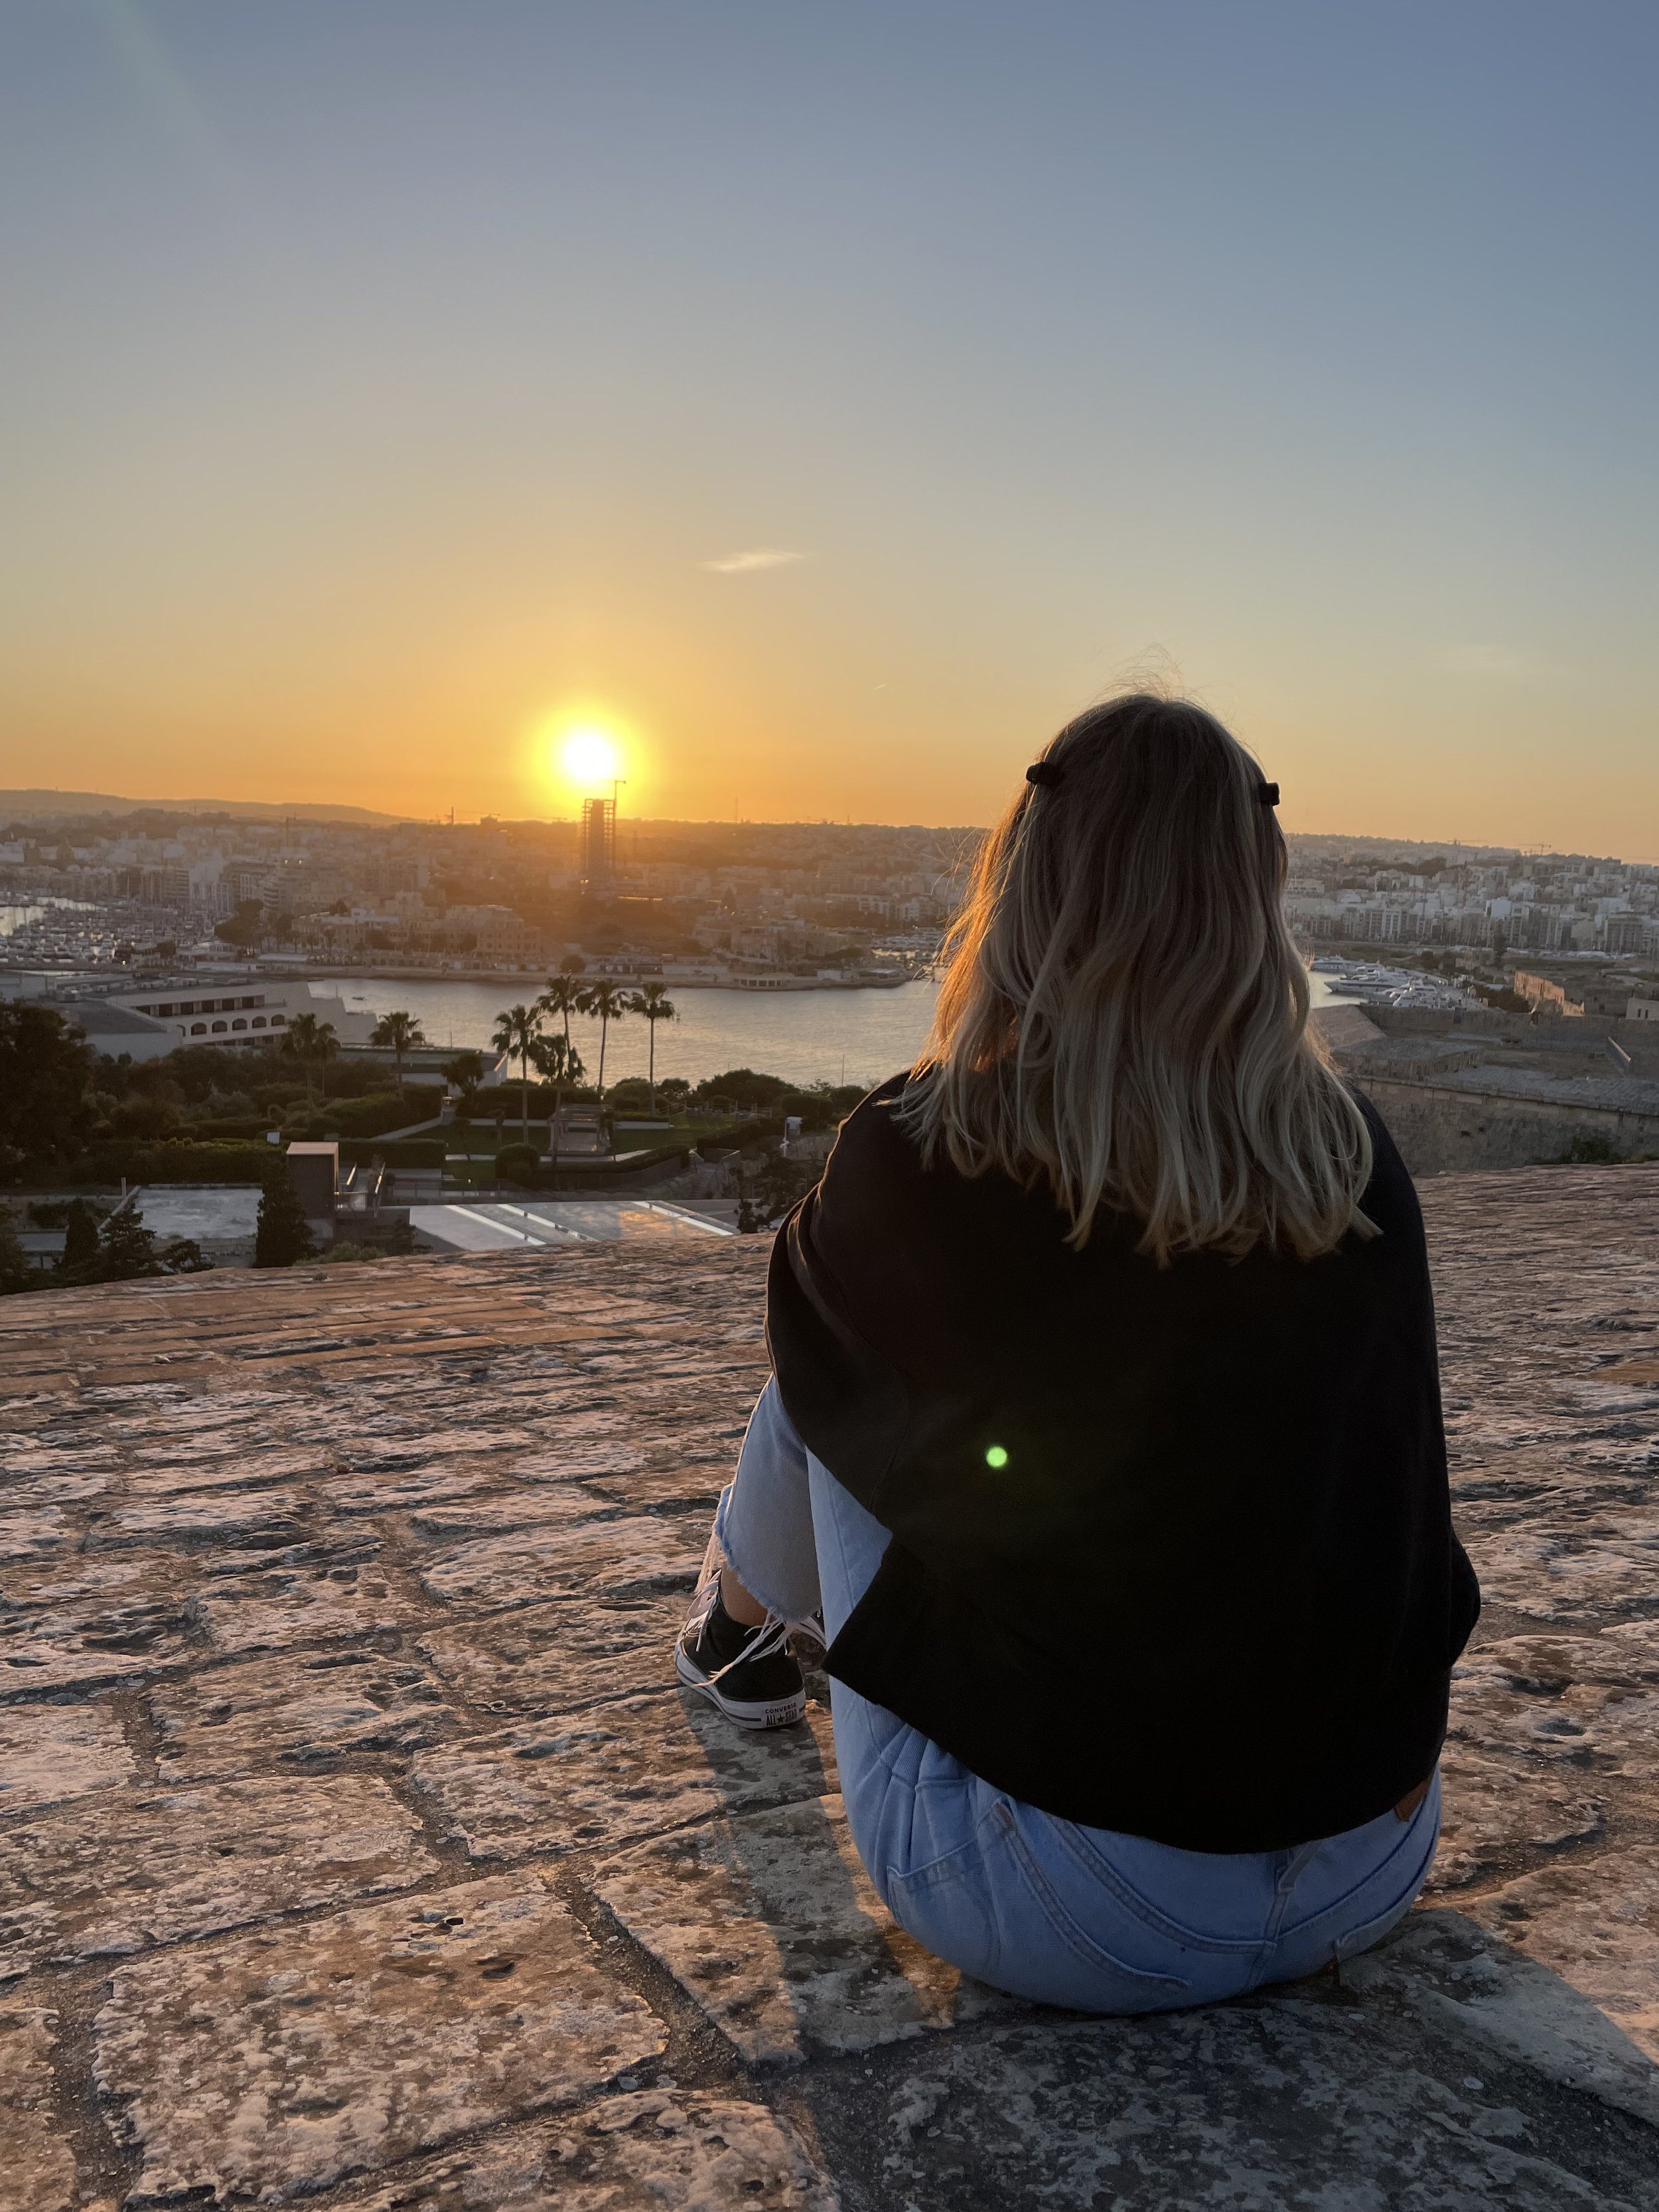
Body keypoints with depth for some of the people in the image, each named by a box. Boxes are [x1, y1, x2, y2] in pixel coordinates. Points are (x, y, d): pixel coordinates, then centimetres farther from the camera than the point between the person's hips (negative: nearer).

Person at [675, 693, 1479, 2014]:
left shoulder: (923, 1153, -15)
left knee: (827, 1395, 14)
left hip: (1074, 1924, -3)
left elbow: (809, 1335, 7)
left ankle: (738, 1627, 45)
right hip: (1366, 1890, 4)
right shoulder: (1360, 1161, -3)